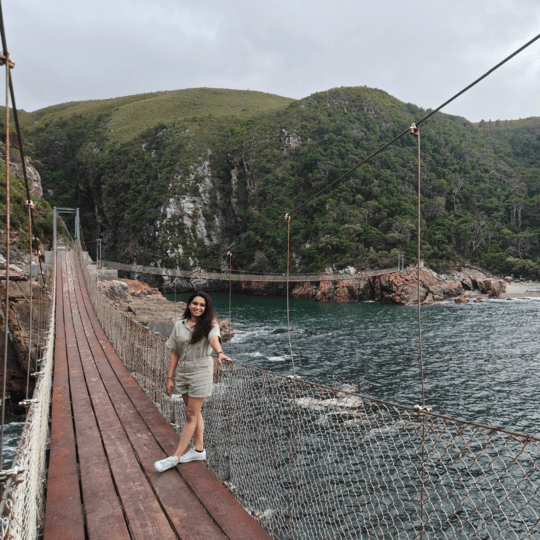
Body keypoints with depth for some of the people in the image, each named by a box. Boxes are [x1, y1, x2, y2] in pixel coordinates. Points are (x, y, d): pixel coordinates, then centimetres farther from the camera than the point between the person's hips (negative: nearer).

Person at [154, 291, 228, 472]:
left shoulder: (210, 325, -7)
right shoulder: (180, 325, 5)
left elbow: (214, 339, -29)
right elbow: (175, 353, 8)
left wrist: (220, 353, -50)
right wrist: (170, 377, 6)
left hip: (201, 371, -5)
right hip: (183, 371, 5)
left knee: (191, 414, 0)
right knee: (194, 412, 16)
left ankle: (176, 456, 10)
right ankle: (199, 449, 29)